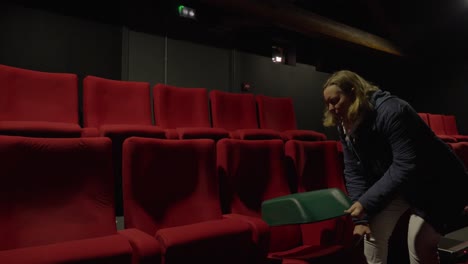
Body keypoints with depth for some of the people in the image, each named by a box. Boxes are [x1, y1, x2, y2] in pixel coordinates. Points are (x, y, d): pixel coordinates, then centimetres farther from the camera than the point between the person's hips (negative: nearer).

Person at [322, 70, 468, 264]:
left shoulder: (390, 111, -30)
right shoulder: (345, 126, -7)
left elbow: (407, 165, -33)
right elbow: (354, 172, -7)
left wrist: (367, 202, -34)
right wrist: (360, 217, -13)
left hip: (435, 183, -6)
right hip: (397, 183, 7)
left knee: (420, 244, -10)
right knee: (373, 231, -2)